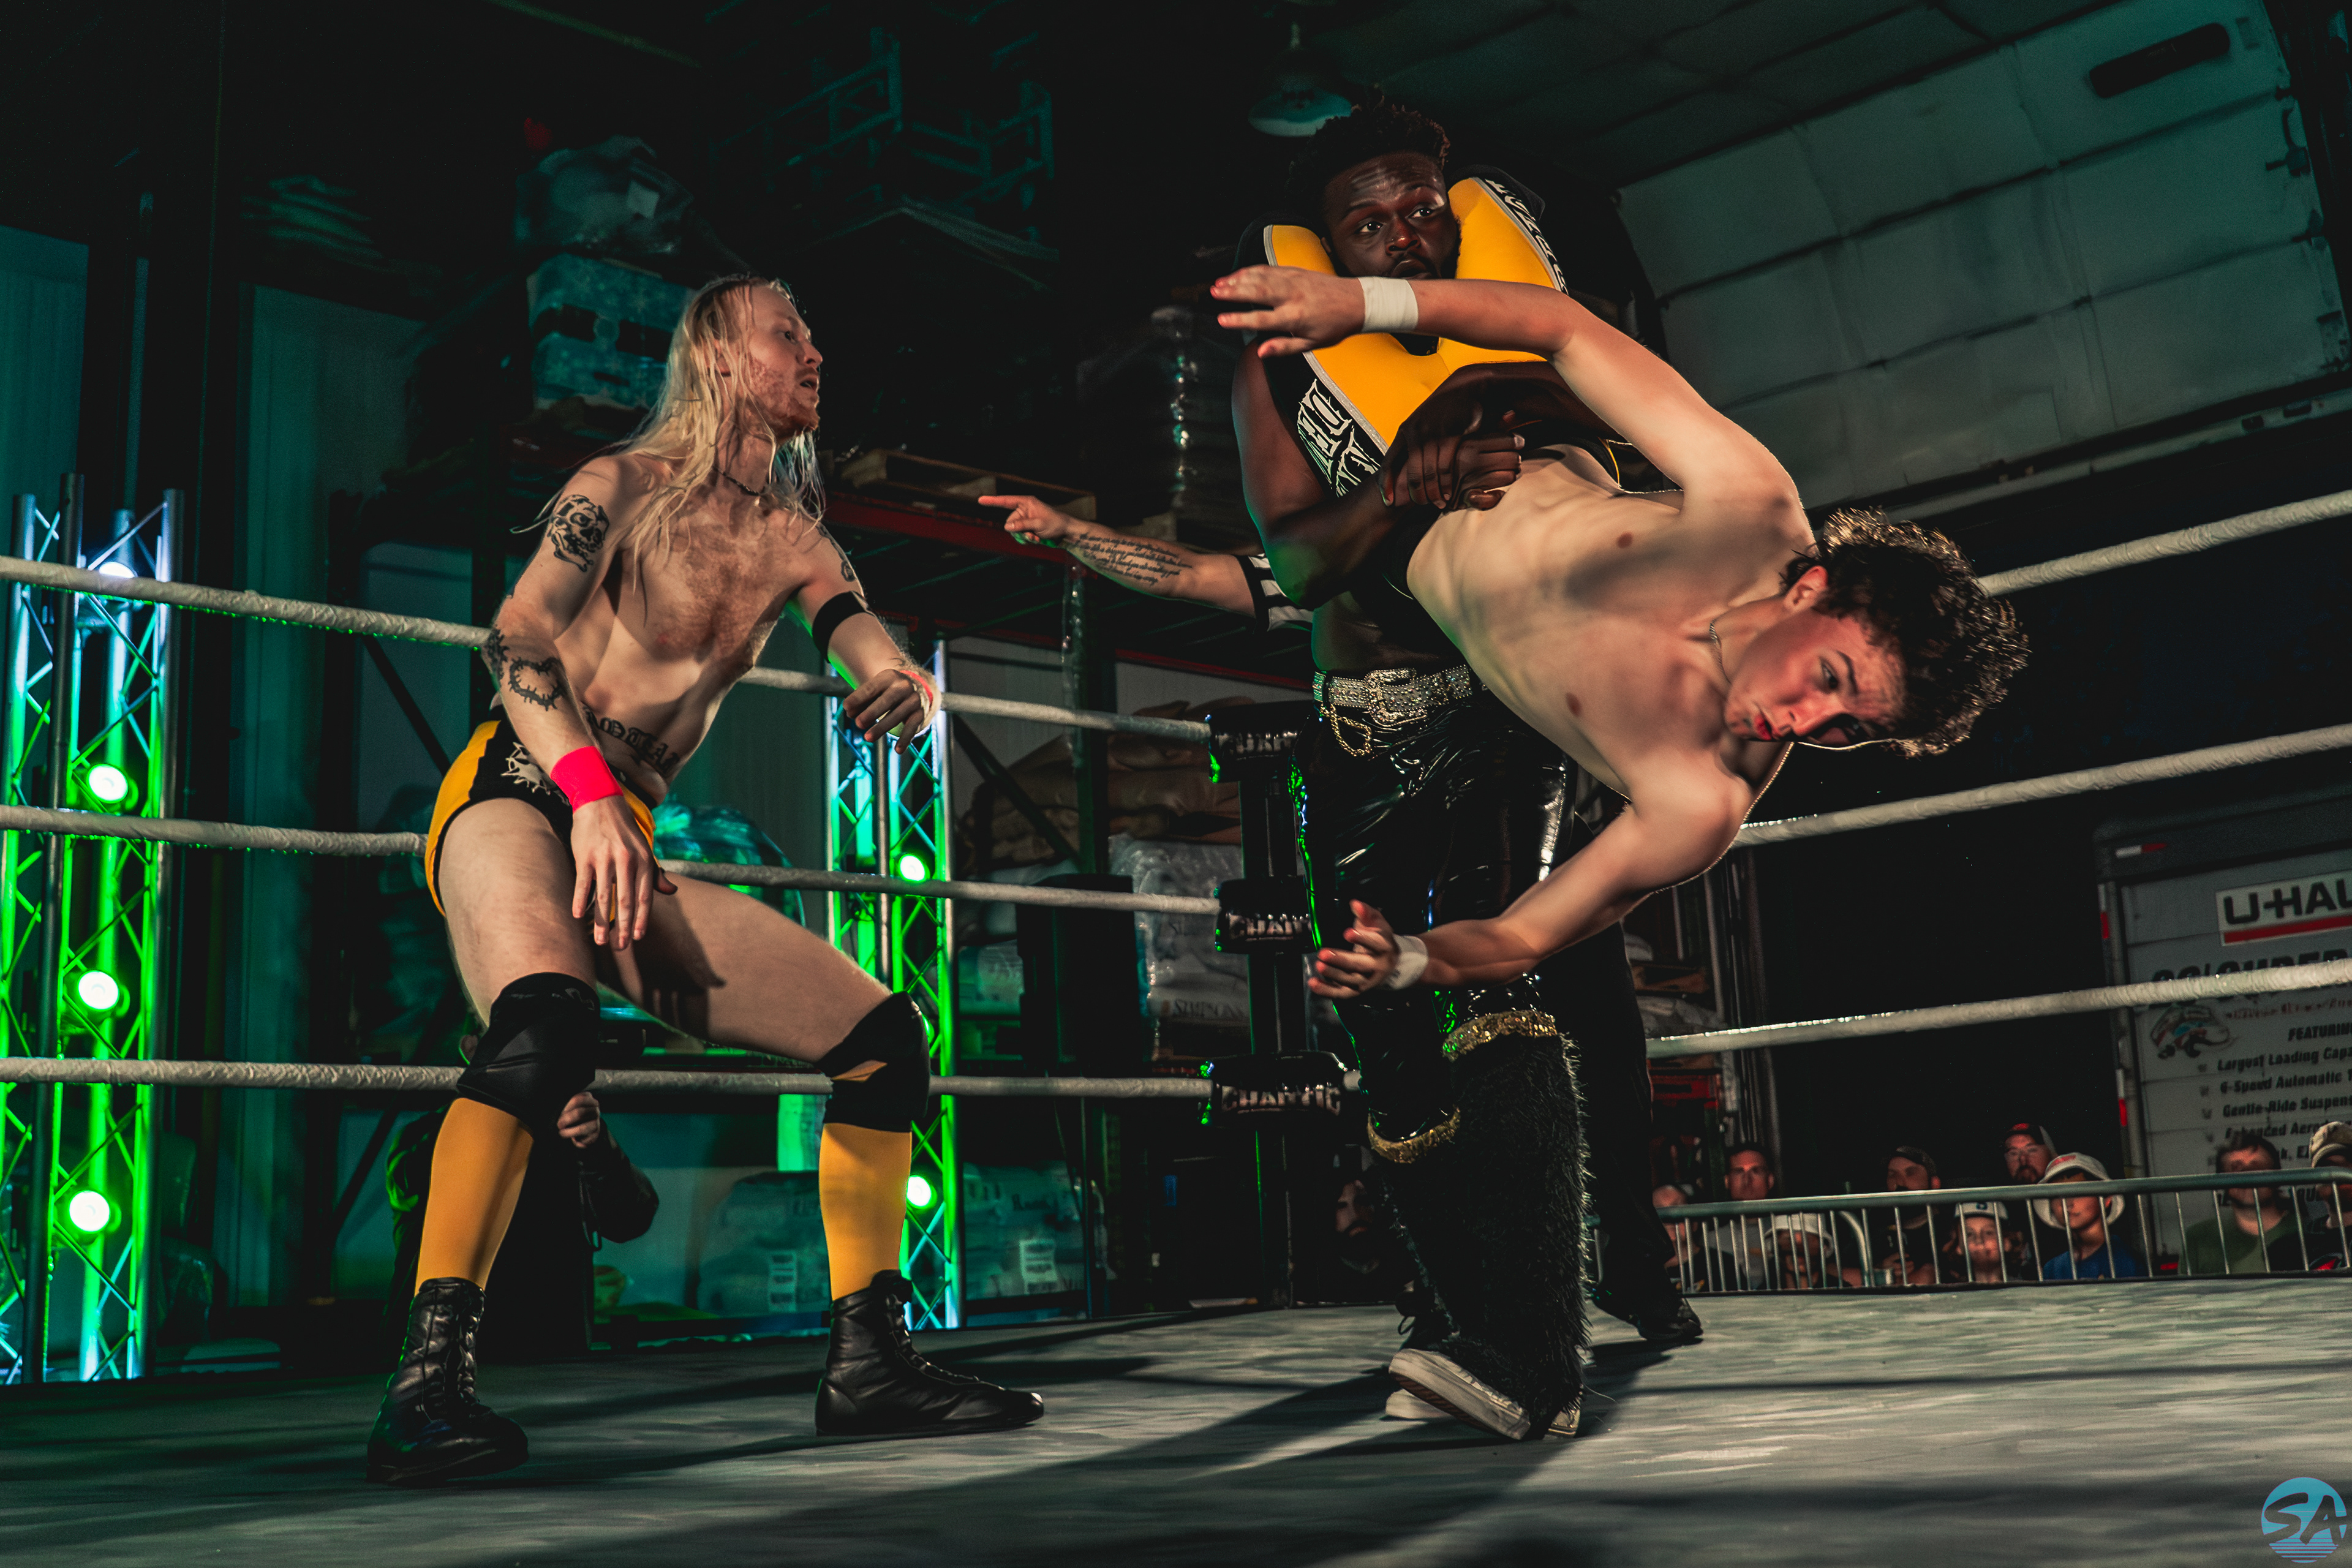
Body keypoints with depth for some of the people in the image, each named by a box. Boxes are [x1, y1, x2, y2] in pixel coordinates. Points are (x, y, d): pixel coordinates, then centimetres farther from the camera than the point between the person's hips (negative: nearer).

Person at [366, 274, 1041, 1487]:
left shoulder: (796, 540, 18)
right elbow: (516, 637, -9)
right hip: (517, 796, -7)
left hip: (631, 849, 7)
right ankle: (428, 1383, -39)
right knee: (547, 1016, -38)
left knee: (884, 1034, 1)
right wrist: (590, 796, -23)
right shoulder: (625, 485, 1)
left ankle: (867, 1362, 6)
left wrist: (900, 689, -15)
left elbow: (879, 659, 10)